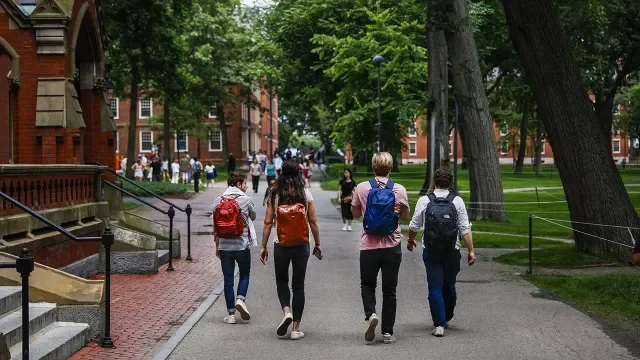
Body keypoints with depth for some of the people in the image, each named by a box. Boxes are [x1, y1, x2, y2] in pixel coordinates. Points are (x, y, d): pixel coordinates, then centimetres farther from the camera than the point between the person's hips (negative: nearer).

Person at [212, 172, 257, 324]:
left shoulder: (218, 201, 3)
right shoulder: (246, 200, -7)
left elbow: (215, 227, 6)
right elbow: (253, 217, 10)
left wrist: (217, 246, 13)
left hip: (224, 246, 2)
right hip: (242, 246, -2)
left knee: (228, 279, 6)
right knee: (244, 274, 18)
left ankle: (231, 314, 7)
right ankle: (240, 299, -5)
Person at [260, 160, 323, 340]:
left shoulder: (275, 195, -3)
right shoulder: (305, 194, -3)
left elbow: (268, 222, -4)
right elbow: (313, 222, -3)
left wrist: (264, 247, 3)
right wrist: (318, 244, 6)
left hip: (281, 246, 0)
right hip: (301, 245, 0)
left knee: (282, 281, 19)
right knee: (298, 285, 8)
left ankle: (286, 311, -5)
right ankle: (296, 328, 8)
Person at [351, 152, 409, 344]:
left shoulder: (362, 188, -6)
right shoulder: (399, 190, -6)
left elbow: (355, 213, 8)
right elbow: (405, 216, 8)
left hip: (369, 246, 0)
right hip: (392, 247, 0)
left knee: (367, 284, 19)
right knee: (389, 289, 10)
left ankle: (370, 313, -7)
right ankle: (387, 332, 10)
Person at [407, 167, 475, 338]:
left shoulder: (424, 201, -3)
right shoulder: (457, 201, -3)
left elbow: (414, 226, 5)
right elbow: (465, 229, -6)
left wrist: (411, 241, 24)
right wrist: (471, 251, -1)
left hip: (431, 252, -1)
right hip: (452, 252, 1)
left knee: (435, 288, 1)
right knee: (449, 286, 17)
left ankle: (439, 324, -6)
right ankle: (446, 318, 34)